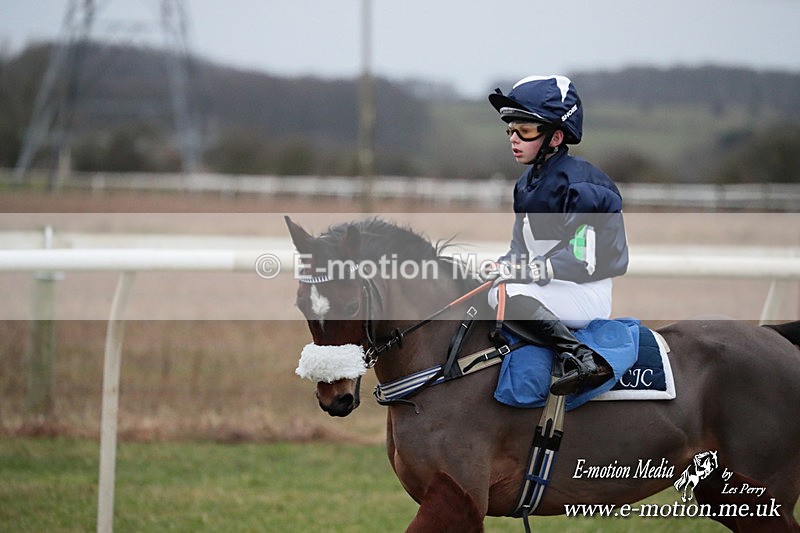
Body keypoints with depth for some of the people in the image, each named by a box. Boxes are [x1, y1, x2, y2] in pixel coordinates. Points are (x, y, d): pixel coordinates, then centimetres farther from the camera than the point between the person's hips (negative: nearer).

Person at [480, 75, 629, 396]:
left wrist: (526, 270, -27)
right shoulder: (527, 183, 14)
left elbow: (584, 259, -21)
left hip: (589, 297, -10)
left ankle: (582, 358, -37)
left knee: (506, 294, -31)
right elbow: (521, 246, 14)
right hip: (550, 294, 10)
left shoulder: (579, 183, -15)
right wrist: (504, 266, -8)